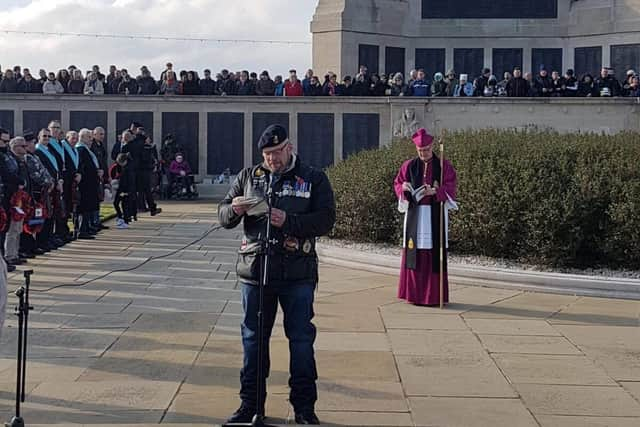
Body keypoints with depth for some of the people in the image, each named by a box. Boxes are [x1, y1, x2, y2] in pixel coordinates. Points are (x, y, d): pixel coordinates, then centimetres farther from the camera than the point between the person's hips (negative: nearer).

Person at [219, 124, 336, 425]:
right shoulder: (248, 177, 9)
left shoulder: (314, 179, 1)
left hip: (298, 275, -2)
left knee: (301, 338, 4)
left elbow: (325, 220, -9)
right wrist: (234, 210, -15)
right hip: (254, 271, 3)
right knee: (253, 338, 10)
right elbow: (223, 215, 8)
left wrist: (288, 221, -22)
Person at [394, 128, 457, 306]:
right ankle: (414, 293, 4)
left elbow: (451, 187, -3)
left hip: (435, 215, -2)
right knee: (415, 252, -1)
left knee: (434, 253, -4)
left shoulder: (443, 165, 2)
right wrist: (404, 188, -12)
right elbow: (397, 184, 11)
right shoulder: (409, 165, 7)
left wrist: (436, 191, -21)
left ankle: (434, 294, 0)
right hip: (415, 213, 2)